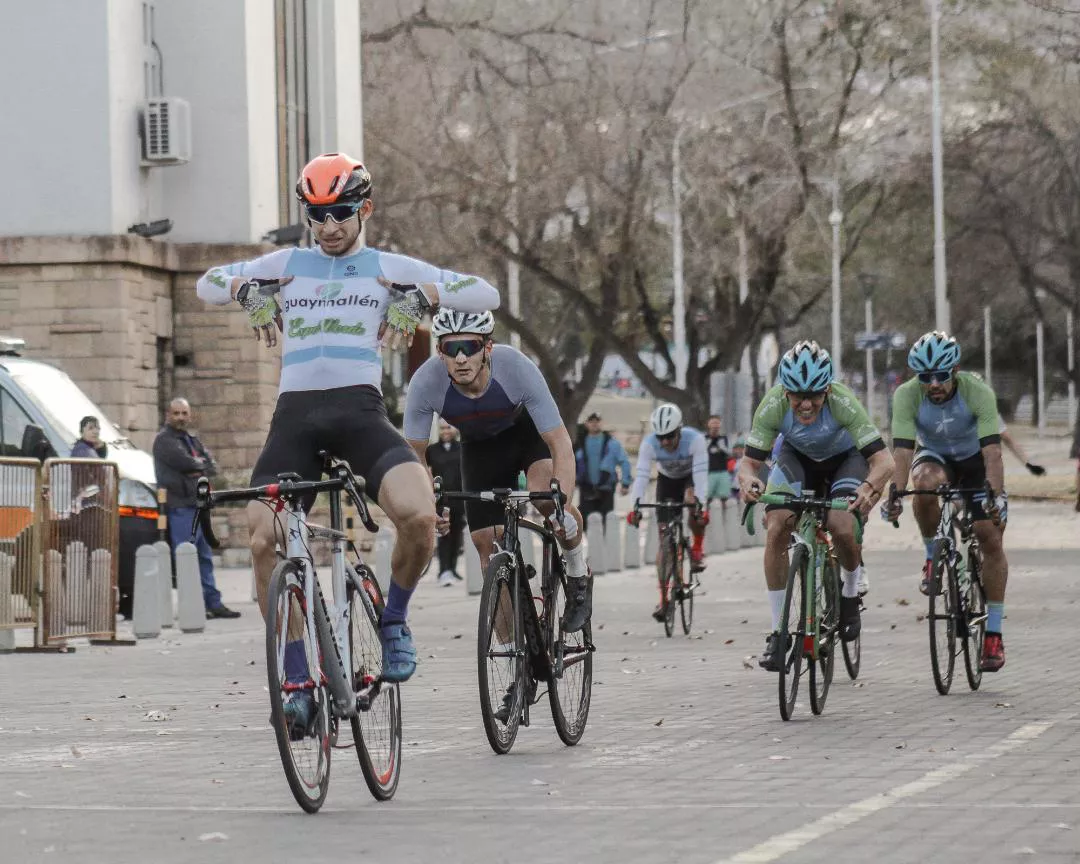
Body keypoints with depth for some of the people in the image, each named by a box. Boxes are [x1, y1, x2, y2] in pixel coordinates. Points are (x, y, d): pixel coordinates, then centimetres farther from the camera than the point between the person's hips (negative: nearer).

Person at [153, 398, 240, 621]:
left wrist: (197, 468, -8)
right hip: (180, 506, -9)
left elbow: (212, 466, 11)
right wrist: (201, 465, 1)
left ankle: (213, 603, 16)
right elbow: (184, 461, -17)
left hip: (198, 504, 9)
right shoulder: (164, 440, -5)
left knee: (205, 557, 12)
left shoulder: (192, 441, 21)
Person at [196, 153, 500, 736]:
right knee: (263, 541, -15)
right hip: (295, 414, 2)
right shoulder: (286, 265, 19)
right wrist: (247, 288, 7)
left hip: (360, 410, -2)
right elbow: (207, 283, 27)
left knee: (420, 517, -27)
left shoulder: (389, 269, 13)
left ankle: (393, 620, 2)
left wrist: (421, 297, -3)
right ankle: (297, 680, -3)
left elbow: (484, 295, 10)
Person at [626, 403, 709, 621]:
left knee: (692, 501, -38)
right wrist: (635, 506, -47)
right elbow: (641, 475, -34)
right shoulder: (649, 444, -29)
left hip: (691, 477, -2)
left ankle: (698, 547, -9)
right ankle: (664, 598, -1)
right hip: (667, 480, 2)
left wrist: (701, 504, -52)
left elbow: (701, 472, -40)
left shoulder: (694, 439, -34)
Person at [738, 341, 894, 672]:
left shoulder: (842, 402, -37)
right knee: (776, 530, -20)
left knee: (842, 529, -27)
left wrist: (870, 487, -61)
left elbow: (883, 460, -40)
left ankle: (850, 595, 7)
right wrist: (748, 480, -52)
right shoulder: (773, 406, -32)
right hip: (797, 457, 2)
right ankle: (777, 632, -8)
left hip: (845, 458, -2)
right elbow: (749, 461, -28)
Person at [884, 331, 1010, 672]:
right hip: (933, 456, 0)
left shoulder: (978, 392, -32)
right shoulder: (907, 395, -28)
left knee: (991, 538, -10)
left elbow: (991, 449, -38)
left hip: (975, 461, 0)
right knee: (926, 485, -37)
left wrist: (996, 495, -51)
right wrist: (895, 494, -49)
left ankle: (993, 634, -1)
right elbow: (902, 449, -35)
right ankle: (933, 557, -11)